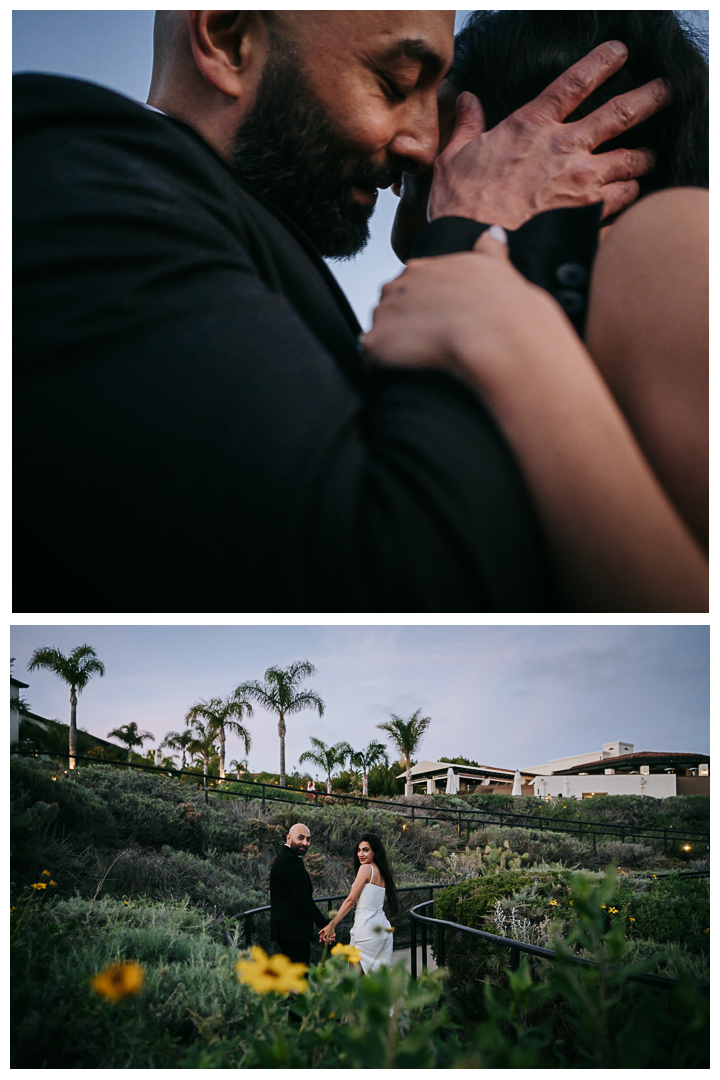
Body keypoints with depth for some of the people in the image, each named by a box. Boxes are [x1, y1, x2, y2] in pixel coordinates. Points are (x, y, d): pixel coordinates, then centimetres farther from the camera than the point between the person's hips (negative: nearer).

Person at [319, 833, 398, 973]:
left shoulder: (366, 868, -9)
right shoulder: (381, 872, 14)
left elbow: (351, 900, -9)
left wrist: (331, 925, -6)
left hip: (366, 929, -8)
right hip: (382, 927, 8)